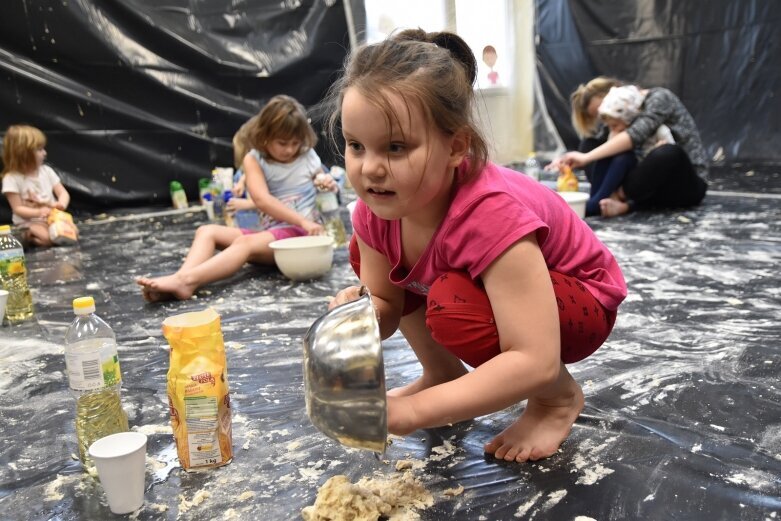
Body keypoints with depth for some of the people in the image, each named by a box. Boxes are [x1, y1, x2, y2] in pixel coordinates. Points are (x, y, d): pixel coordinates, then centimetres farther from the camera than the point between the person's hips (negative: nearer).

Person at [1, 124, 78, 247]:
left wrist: (61, 204, -24)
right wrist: (38, 212, -31)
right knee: (49, 238, -30)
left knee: (73, 231, -17)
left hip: (53, 217, 5)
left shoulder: (46, 171, 2)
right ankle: (28, 236, 1)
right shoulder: (12, 178, -13)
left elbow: (63, 193, 0)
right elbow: (18, 209, -14)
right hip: (29, 222, -5)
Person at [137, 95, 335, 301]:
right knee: (207, 231, -11)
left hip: (301, 234, -4)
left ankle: (185, 281, -48)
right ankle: (182, 276, -38)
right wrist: (303, 221, -26)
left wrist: (328, 187, -10)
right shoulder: (254, 159, 2)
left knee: (246, 243, -31)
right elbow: (262, 199, -16)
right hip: (269, 233, 4)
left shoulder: (308, 156, 3)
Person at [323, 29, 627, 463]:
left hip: (580, 303, -6)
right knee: (363, 252, -5)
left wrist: (414, 411, -43)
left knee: (454, 308, -36)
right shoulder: (377, 207, -17)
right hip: (479, 283, 7)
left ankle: (559, 397, -6)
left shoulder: (490, 213, -38)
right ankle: (443, 374, 9)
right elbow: (385, 304, -7)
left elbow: (535, 363, -42)